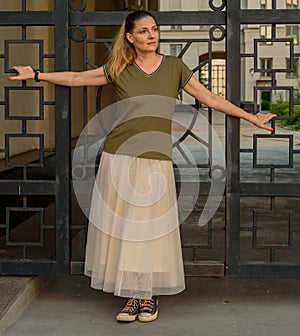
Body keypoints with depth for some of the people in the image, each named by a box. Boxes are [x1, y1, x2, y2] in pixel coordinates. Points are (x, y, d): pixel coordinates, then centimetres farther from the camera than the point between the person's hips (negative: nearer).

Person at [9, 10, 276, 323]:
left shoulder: (174, 67, 5)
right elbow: (75, 78, 13)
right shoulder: (119, 69, 4)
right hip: (119, 158, 1)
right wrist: (35, 75, 13)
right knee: (121, 226, 2)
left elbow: (211, 99, 8)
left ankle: (150, 295, 17)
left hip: (156, 161, -1)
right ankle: (133, 294, 14)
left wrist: (252, 118, 9)